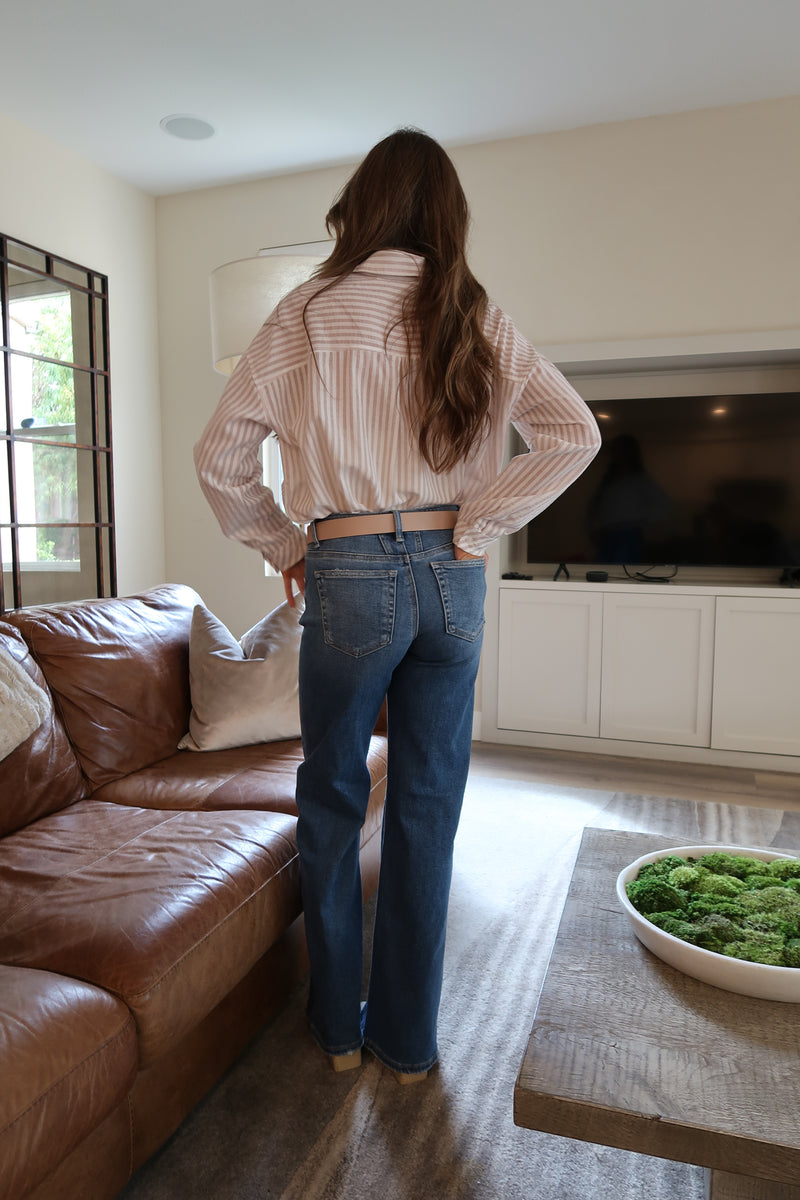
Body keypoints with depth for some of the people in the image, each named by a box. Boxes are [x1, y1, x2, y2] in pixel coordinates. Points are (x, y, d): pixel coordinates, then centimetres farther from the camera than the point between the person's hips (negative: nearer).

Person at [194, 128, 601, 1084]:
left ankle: (338, 1025, 30)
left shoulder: (311, 312, 0)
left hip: (350, 575, -2)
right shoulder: (477, 320, 6)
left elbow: (219, 457, -4)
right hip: (453, 579, 3)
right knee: (428, 807, 12)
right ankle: (408, 1038, 27)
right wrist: (473, 529, -1)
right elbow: (575, 436, -3)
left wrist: (283, 545, 8)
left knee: (331, 800, 15)